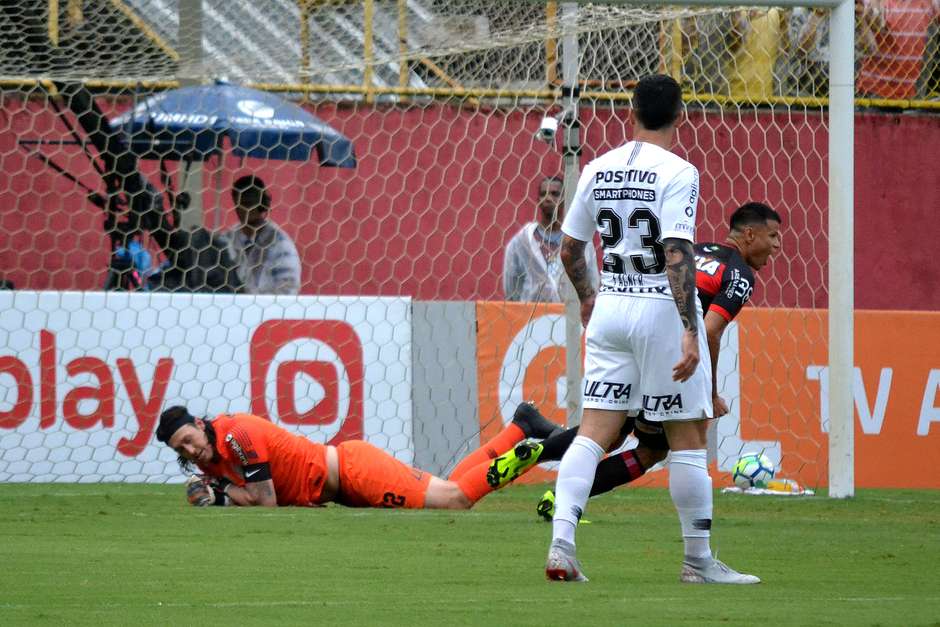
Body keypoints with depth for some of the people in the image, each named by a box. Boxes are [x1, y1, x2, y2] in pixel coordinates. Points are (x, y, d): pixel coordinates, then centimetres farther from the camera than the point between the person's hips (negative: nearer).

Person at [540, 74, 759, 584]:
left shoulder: (597, 170, 7)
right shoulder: (676, 172, -11)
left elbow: (569, 249, 14)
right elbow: (677, 256, -19)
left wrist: (587, 298, 33)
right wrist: (690, 332, -22)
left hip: (609, 310, 5)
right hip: (662, 311, -5)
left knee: (595, 430, 3)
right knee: (688, 435, 4)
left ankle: (561, 542, -12)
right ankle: (698, 561, 9)